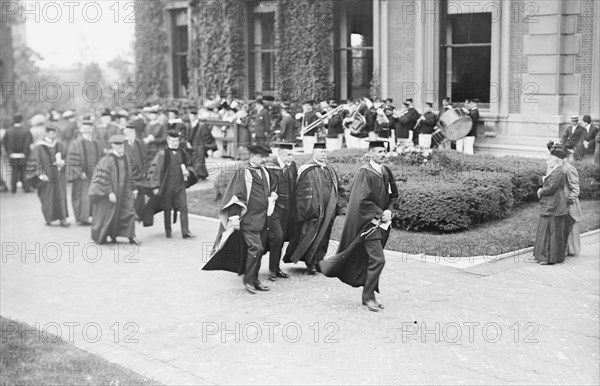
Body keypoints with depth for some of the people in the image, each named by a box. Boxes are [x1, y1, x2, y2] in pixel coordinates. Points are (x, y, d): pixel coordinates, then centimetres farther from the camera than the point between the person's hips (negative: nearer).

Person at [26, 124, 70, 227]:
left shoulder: (58, 145, 8)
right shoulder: (39, 147, -7)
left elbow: (64, 156, 19)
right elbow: (35, 162, -10)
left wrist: (62, 162, -4)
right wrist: (40, 174, -21)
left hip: (58, 175, 4)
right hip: (46, 175, -4)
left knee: (61, 197, 0)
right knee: (48, 198, 1)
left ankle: (62, 219, 2)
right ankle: (49, 218, 16)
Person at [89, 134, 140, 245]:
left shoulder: (124, 158, 5)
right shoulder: (107, 159, -17)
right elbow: (104, 177, -19)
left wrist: (131, 189, 15)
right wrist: (109, 192, -22)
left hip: (122, 192, 6)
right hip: (108, 192, -6)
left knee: (128, 212, -2)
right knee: (106, 214, 5)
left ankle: (131, 236, 0)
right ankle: (98, 237, 24)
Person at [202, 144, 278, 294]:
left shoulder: (264, 172, 11)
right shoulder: (243, 172, -10)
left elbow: (271, 188, 31)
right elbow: (236, 195, -15)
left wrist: (272, 194, 10)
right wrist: (234, 216, -20)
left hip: (262, 218, 7)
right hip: (249, 218, -7)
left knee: (258, 250, 11)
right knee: (255, 248, -12)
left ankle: (254, 279, 21)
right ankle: (248, 280, 1)